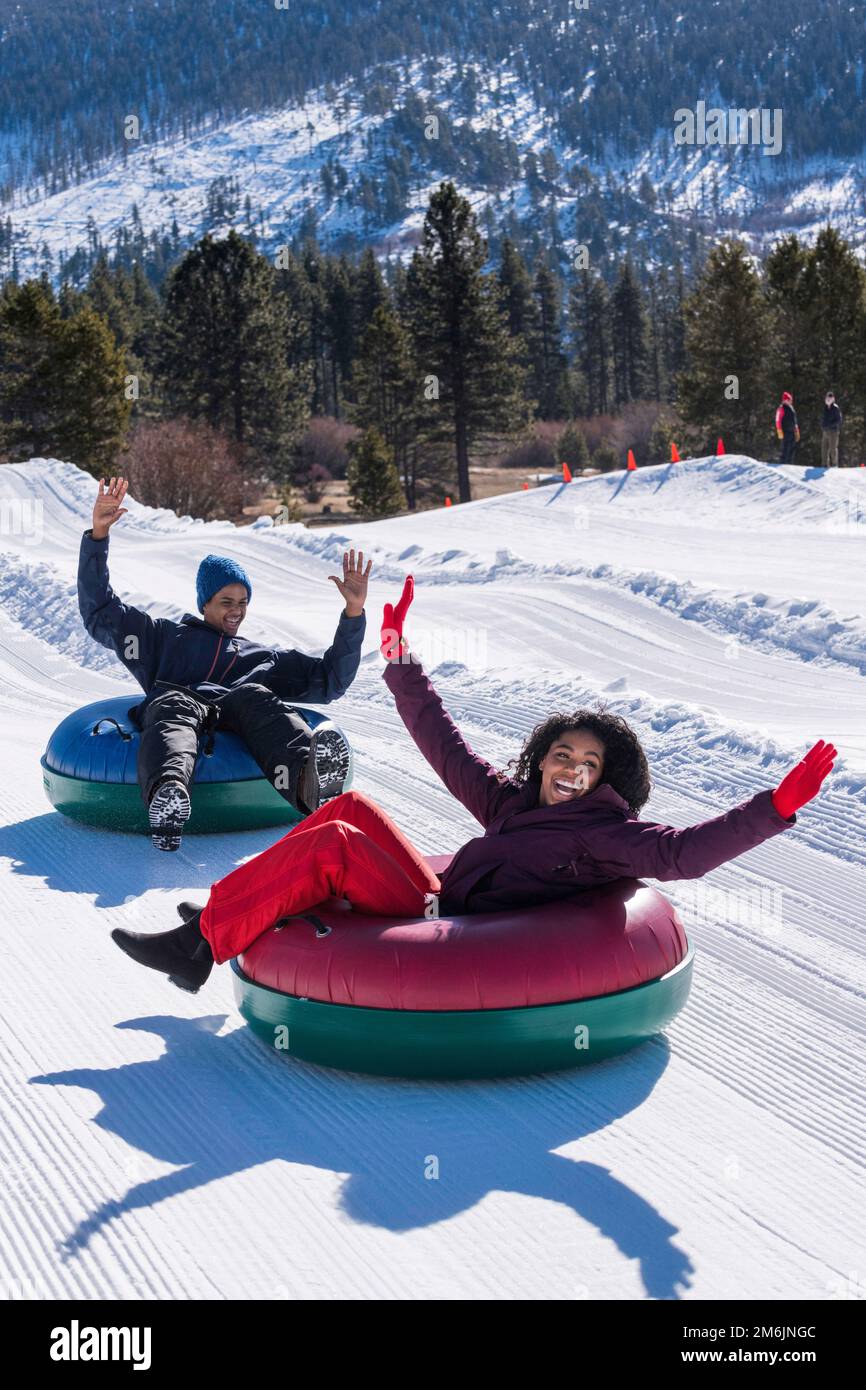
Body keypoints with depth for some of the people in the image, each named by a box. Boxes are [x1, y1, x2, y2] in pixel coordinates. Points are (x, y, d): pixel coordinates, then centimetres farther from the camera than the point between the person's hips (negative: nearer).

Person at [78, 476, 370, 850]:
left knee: (254, 696, -35)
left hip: (236, 722, 1)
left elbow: (329, 679, 31)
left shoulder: (265, 658, 39)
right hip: (176, 708, -1)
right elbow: (99, 610, 30)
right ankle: (167, 796, -71)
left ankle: (308, 782, -67)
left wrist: (353, 614, 19)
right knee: (173, 704, -38)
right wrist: (98, 535, 20)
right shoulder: (165, 637, 36)